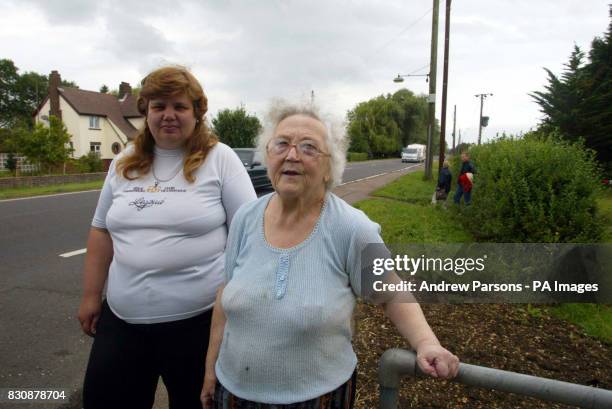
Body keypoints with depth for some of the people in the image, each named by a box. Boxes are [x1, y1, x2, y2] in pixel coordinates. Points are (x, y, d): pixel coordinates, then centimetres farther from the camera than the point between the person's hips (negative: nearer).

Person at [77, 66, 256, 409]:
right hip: (122, 319, 5)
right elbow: (103, 231, 14)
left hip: (199, 320, -4)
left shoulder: (220, 159, -7)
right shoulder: (124, 163, 8)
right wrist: (92, 296, 13)